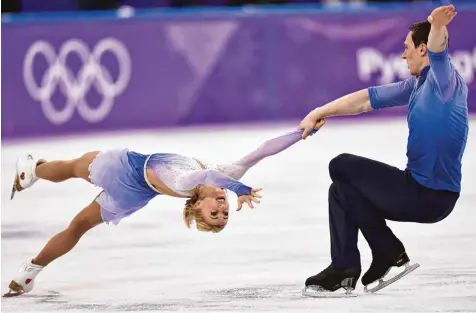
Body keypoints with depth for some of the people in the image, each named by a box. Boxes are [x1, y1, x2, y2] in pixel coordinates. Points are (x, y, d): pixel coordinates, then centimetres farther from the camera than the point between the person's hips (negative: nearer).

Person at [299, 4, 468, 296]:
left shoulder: (444, 81, -14)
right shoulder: (416, 85, 14)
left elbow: (437, 52, -37)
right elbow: (367, 99, 21)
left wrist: (437, 27, -60)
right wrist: (318, 114, 21)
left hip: (430, 197, -9)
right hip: (418, 188, 9)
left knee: (342, 167, 0)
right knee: (344, 191, 19)